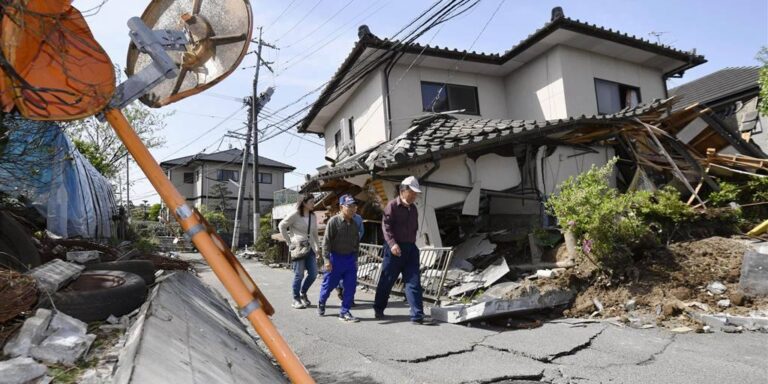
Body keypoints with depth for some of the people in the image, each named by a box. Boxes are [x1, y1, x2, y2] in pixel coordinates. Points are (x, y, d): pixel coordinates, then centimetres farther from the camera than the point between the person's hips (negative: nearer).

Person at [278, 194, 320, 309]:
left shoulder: (313, 216, 11)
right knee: (299, 274, -1)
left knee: (313, 274, 3)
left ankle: (303, 293, 26)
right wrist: (289, 241, -5)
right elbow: (281, 226, -3)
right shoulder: (295, 215, -7)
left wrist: (317, 247, 11)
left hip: (310, 248, 6)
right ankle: (296, 299, 13)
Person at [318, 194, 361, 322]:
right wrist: (327, 259, -17)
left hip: (350, 258, 5)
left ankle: (344, 312, 11)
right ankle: (321, 303, 37)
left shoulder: (354, 223, 5)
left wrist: (355, 258, 16)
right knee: (329, 284, 10)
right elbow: (326, 241, -13)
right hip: (336, 257, -5)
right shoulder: (334, 221, -13)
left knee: (350, 287, 0)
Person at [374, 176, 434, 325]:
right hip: (394, 248, -6)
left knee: (414, 282, 1)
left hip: (410, 248, 6)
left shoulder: (413, 209, 14)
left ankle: (417, 316, 2)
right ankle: (378, 308, 26)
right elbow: (386, 226, -15)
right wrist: (392, 244, -26)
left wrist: (411, 243, 15)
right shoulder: (392, 206, -7)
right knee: (387, 280, 7)